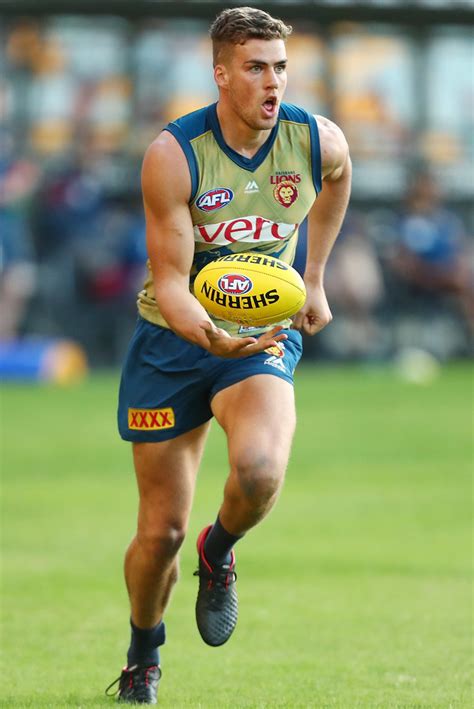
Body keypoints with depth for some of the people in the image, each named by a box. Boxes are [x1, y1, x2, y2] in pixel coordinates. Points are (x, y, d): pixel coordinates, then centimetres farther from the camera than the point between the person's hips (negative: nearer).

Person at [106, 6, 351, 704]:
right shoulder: (173, 154, -18)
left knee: (259, 469, -31)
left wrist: (314, 278, 20)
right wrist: (210, 335, -38)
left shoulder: (319, 142, -10)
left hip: (266, 334, 1)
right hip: (174, 338, -1)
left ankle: (219, 553, 4)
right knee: (161, 531, 1)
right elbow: (170, 283, -18)